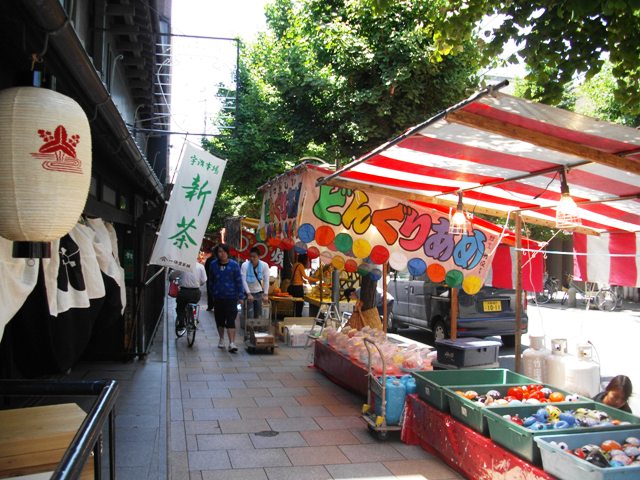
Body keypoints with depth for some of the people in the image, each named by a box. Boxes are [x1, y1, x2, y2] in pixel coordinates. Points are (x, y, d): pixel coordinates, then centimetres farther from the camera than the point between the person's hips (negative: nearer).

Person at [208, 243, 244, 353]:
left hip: (231, 297, -3)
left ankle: (232, 343, -9)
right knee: (219, 319, 14)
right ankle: (221, 339, 33)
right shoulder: (213, 265, 3)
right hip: (218, 297, 3)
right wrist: (212, 293, 14)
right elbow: (211, 281, 13)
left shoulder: (234, 265, -5)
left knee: (230, 320, -8)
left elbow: (239, 281, -3)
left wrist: (240, 296, -5)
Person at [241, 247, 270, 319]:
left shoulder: (264, 265, -13)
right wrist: (249, 294, -24)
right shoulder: (244, 265, -18)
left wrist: (265, 295, -17)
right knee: (249, 315, -9)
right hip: (248, 292, -3)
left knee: (258, 314, 8)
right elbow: (244, 281, -18)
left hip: (259, 292, 3)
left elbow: (266, 281, -12)